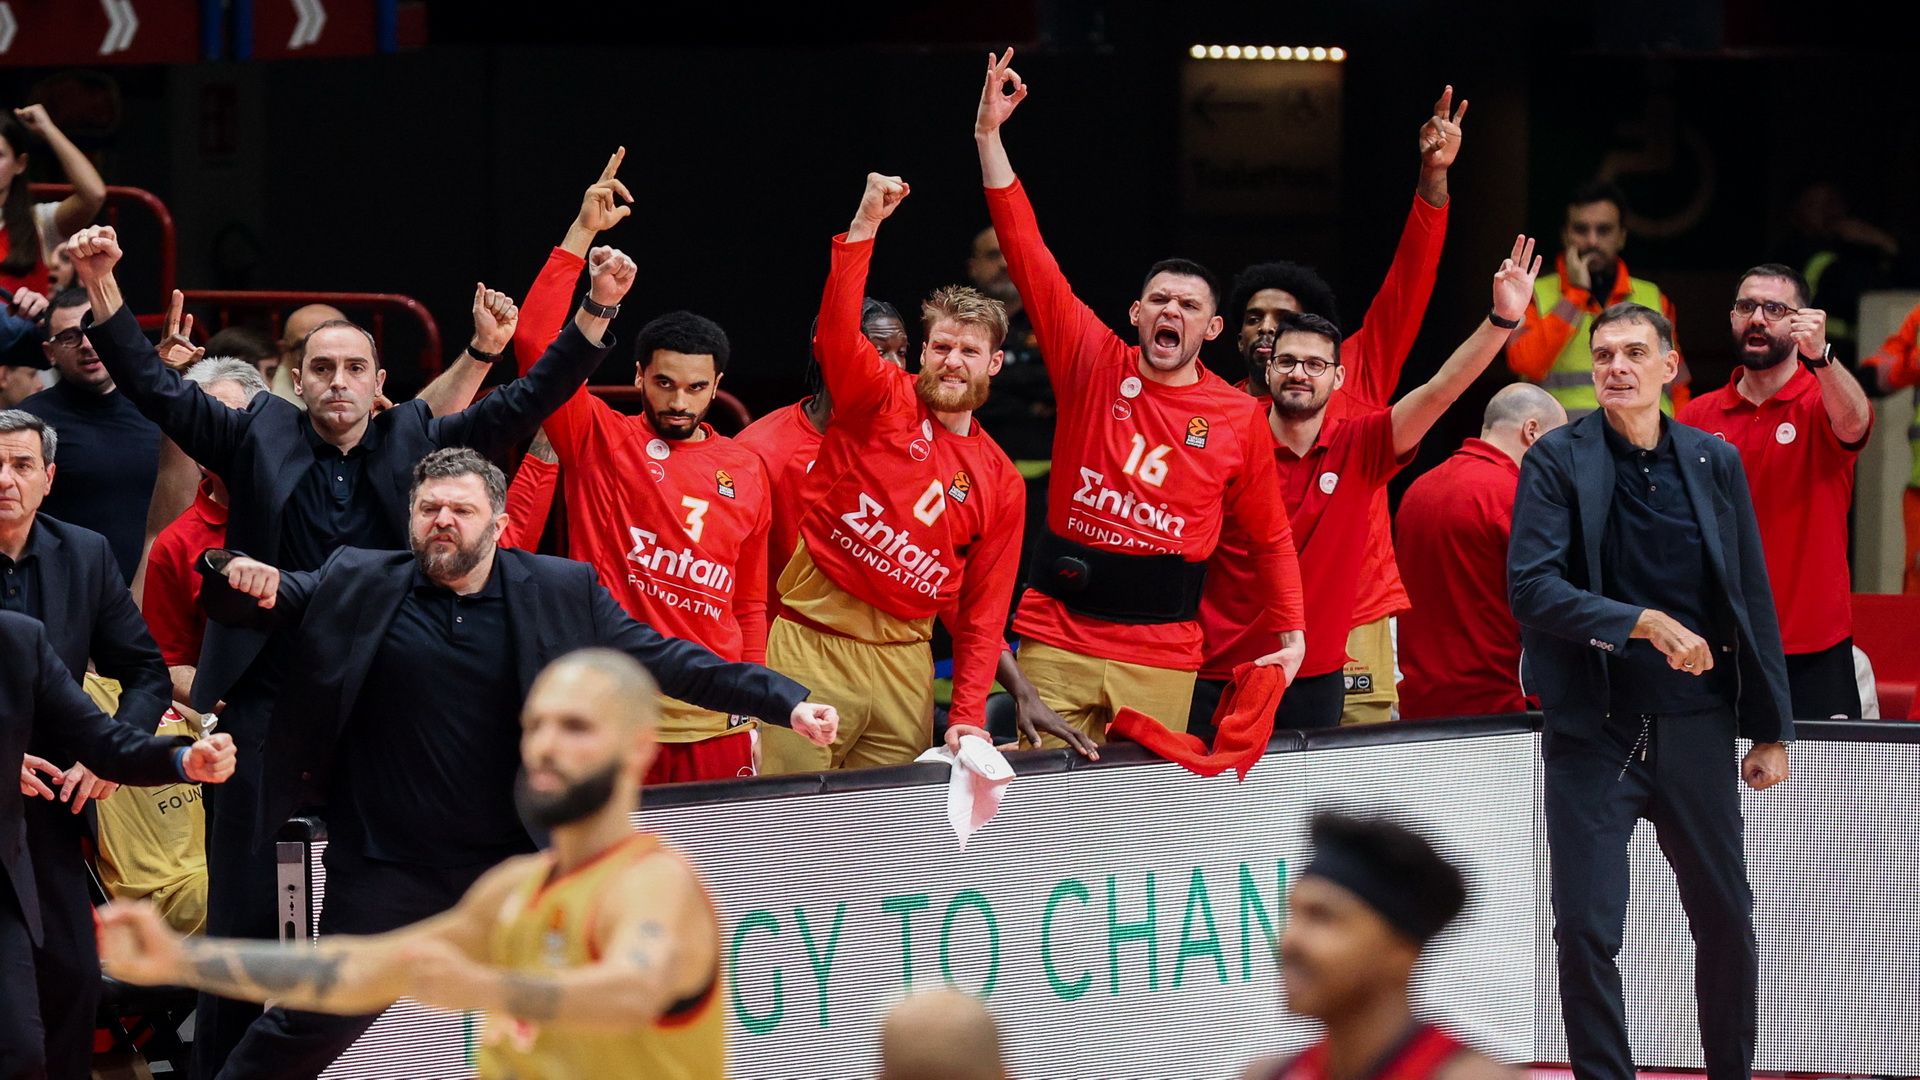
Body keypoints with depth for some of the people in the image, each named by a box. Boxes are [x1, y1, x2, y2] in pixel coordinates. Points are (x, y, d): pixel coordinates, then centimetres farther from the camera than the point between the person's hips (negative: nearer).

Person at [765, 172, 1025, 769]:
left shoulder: (1000, 483, 11)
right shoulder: (882, 401, 2)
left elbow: (983, 613, 11)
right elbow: (837, 334, -19)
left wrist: (968, 718, -1)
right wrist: (863, 227, -30)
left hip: (904, 657, 4)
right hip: (812, 642, -4)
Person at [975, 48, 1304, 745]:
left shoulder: (1239, 419, 4)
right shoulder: (1095, 365, 4)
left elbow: (1270, 537, 12)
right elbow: (1027, 255, 1)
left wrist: (1291, 635, 2)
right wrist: (988, 135, -4)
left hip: (1162, 658, 0)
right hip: (1057, 644, 0)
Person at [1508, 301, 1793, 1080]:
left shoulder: (1714, 463, 5)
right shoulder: (1558, 461, -4)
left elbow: (1753, 600, 9)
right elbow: (1531, 588, -15)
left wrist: (1771, 730, 7)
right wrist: (1644, 623, -25)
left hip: (1694, 729, 3)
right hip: (1594, 731, -3)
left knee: (1727, 920, 10)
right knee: (1587, 931, -4)